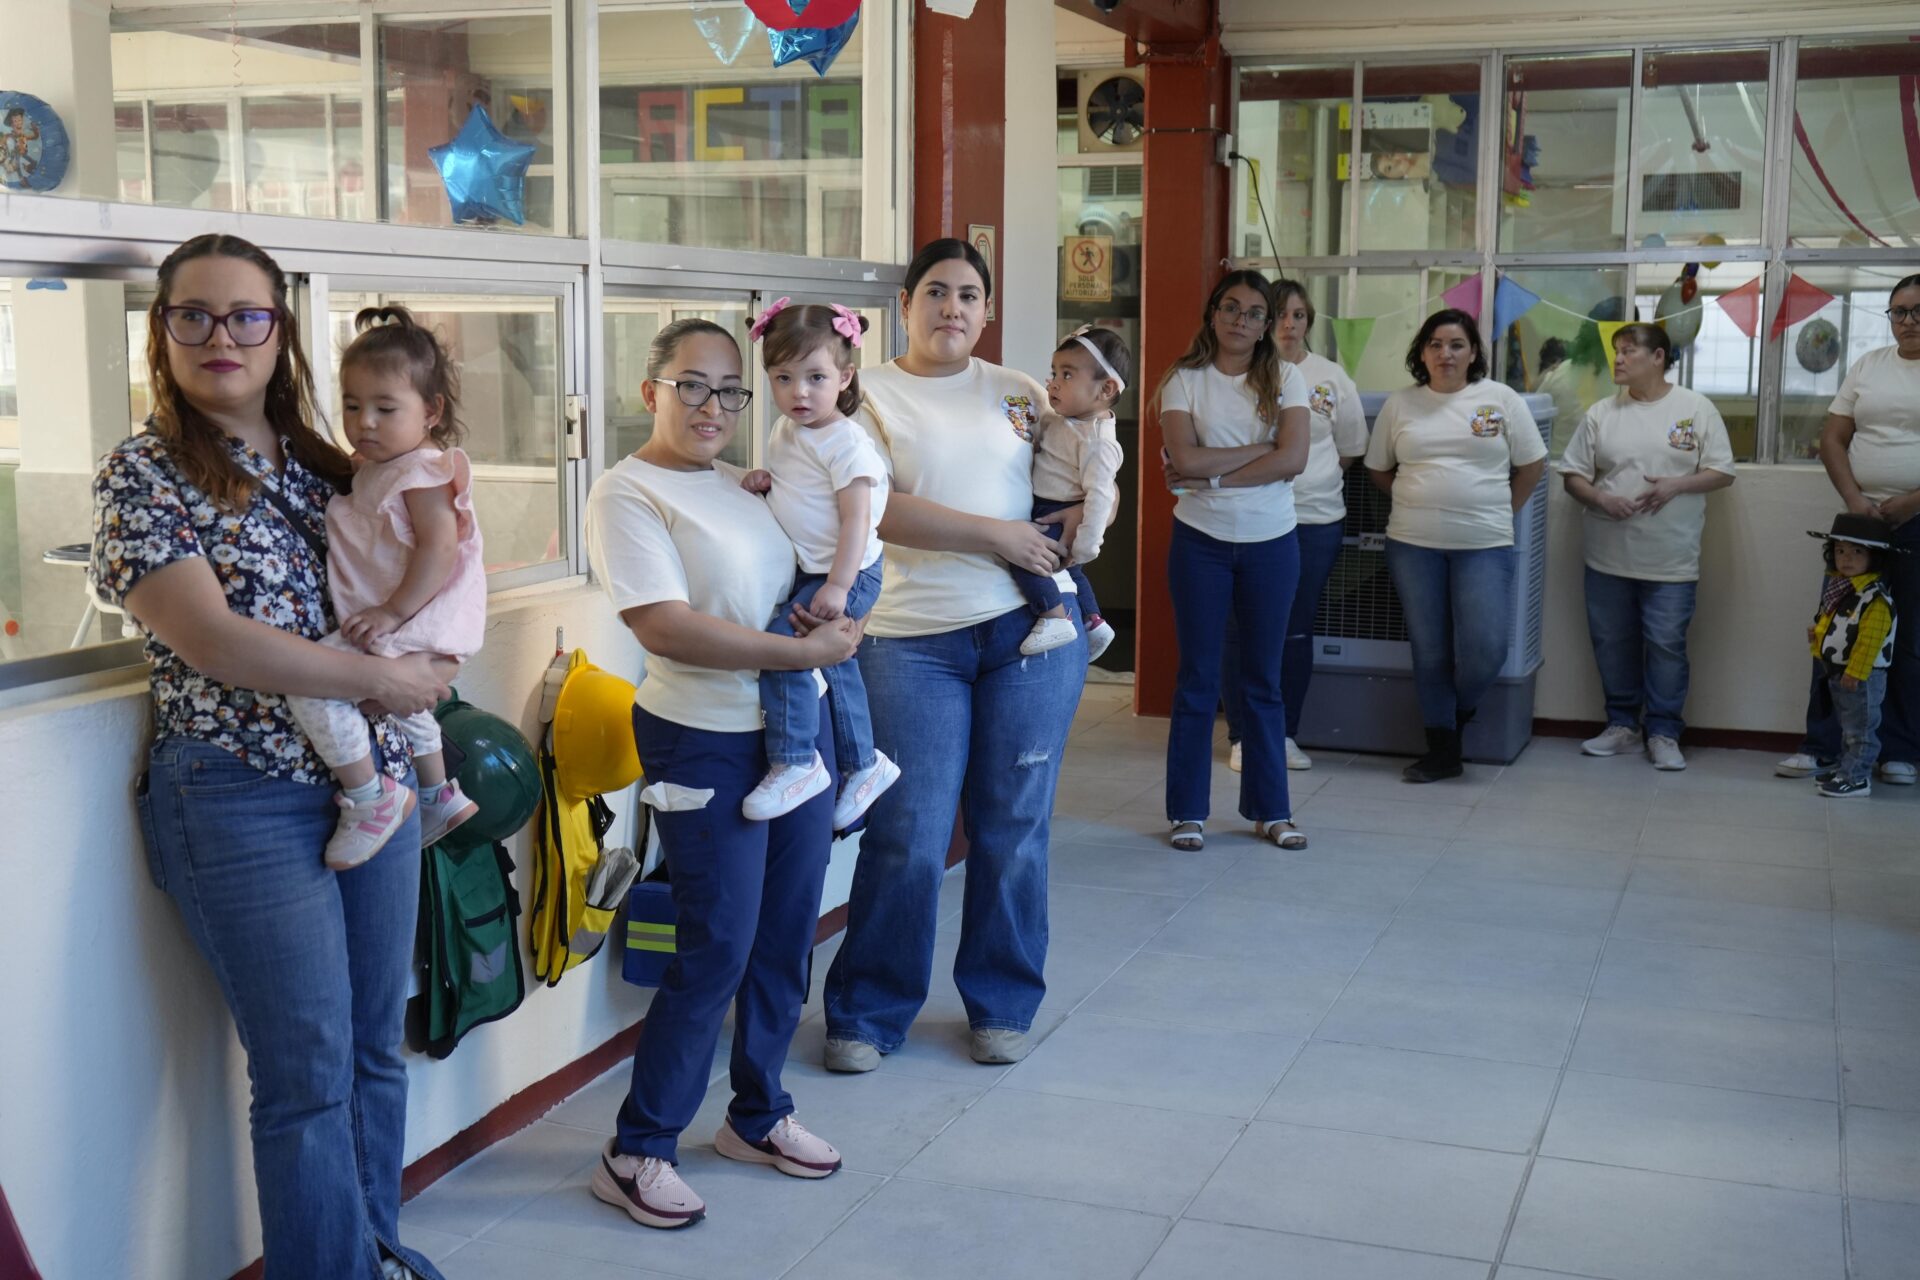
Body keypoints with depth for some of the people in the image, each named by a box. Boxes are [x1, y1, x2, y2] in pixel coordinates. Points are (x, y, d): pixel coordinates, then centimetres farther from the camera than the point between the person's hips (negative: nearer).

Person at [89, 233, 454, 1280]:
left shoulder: (322, 464, 11)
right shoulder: (143, 473, -7)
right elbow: (211, 640, -17)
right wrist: (382, 677, -15)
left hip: (374, 782, 6)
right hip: (244, 802, -6)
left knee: (377, 1047, 15)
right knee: (307, 1075, -1)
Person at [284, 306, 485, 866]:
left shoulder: (423, 472, -16)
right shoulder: (375, 470, 14)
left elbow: (439, 550, -26)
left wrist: (393, 612, -30)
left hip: (409, 625, -11)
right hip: (393, 627, 11)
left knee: (314, 685, -24)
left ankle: (370, 798, -14)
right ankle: (440, 795, 53)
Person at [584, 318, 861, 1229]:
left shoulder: (738, 483, 11)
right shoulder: (627, 492, -11)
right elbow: (663, 626, -22)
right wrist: (804, 650, -20)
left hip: (798, 726, 7)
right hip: (708, 745, -7)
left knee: (786, 937, 13)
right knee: (717, 951, -5)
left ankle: (757, 1117, 30)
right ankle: (636, 1152, 9)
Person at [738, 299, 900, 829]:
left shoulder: (845, 442, -18)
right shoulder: (785, 434, 8)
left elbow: (856, 518, -22)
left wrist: (838, 585, -27)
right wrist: (760, 482, -1)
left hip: (844, 575, -9)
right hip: (804, 571, 9)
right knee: (835, 664, 18)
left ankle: (795, 763, -13)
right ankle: (862, 763, 35)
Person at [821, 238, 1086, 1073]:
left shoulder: (1014, 390, 14)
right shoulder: (866, 395, 2)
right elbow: (878, 509, -11)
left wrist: (1085, 506, 2)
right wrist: (996, 536, -14)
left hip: (1032, 628, 3)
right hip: (914, 642, -3)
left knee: (1013, 830, 8)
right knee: (905, 838, -3)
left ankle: (1002, 1006, 23)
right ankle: (866, 1014, 14)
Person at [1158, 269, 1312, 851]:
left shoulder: (1285, 378, 2)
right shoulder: (1184, 379, -1)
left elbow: (1293, 460, -11)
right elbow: (1184, 459, -15)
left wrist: (1213, 475, -14)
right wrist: (1260, 451, -12)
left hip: (1271, 544, 1)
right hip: (1201, 542, -1)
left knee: (1264, 679, 9)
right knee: (1197, 678, 5)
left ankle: (1270, 809, 18)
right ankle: (1188, 811, 13)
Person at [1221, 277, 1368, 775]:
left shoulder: (1331, 378, 6)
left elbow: (1350, 449, 15)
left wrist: (1314, 480, 8)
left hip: (1314, 520, 2)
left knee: (1297, 632, 9)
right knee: (1242, 631, 0)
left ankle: (1285, 734, 21)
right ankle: (1241, 736, 12)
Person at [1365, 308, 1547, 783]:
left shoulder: (1502, 400, 1)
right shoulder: (1399, 405, 6)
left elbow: (1531, 464, 6)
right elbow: (1379, 469, 13)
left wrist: (1501, 512, 4)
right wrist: (1417, 504, 7)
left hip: (1484, 545, -1)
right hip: (1413, 545, 2)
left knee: (1485, 649, -10)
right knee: (1429, 652, 6)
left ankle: (1459, 712, 22)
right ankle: (1443, 750, 17)